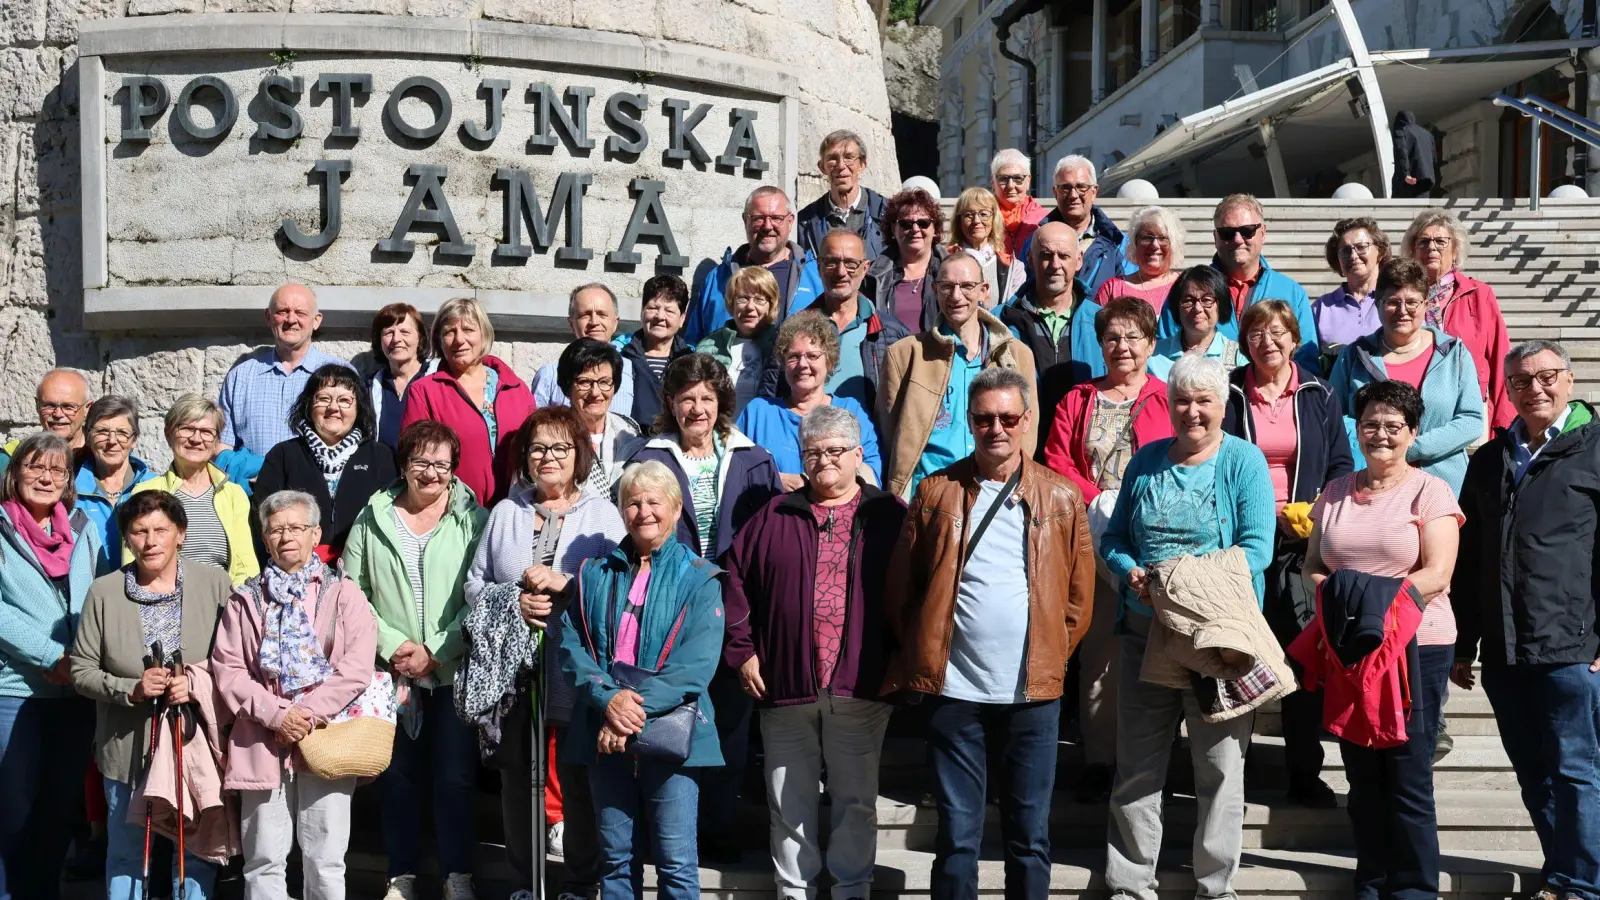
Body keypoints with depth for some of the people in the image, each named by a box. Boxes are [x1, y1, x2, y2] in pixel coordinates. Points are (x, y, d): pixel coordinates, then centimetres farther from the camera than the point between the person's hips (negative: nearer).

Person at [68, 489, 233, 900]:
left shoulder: (214, 583, -4)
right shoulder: (104, 592, -3)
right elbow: (82, 670, -1)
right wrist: (131, 689, -16)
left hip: (198, 741, 0)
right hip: (128, 747, 0)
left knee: (197, 851, 11)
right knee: (126, 854, 14)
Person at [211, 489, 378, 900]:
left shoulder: (343, 593, 6)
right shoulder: (246, 599, 12)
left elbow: (358, 666, -5)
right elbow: (227, 669, 2)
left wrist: (309, 713, -13)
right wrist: (276, 714, -11)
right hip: (262, 741, 2)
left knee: (325, 864, 3)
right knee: (264, 862, 5)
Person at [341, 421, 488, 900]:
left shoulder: (474, 519, 1)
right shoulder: (373, 519, 7)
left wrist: (435, 652, -11)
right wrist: (392, 646, -9)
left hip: (455, 671, -2)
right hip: (391, 673, 2)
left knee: (456, 775, 0)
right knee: (399, 775, 9)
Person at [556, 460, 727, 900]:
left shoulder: (699, 579, 0)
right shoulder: (594, 575, 11)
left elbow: (697, 661, -10)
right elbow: (570, 644, 2)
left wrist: (638, 707, -18)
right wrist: (608, 699, -15)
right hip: (605, 736, 3)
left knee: (676, 861, 0)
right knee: (615, 857, 11)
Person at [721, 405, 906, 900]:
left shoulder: (888, 517, 2)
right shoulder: (775, 517, 8)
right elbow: (736, 581, 8)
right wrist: (741, 650, 1)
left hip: (860, 686, -2)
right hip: (785, 684, 2)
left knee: (855, 799, 9)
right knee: (789, 801, 10)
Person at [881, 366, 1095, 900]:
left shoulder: (1061, 497, 5)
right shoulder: (936, 492, 3)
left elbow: (1080, 592, 8)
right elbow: (900, 587, 5)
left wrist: (1056, 653, 4)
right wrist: (921, 654, 2)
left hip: (1032, 693, 1)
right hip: (953, 690, 0)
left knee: (1029, 833, 10)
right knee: (956, 833, 6)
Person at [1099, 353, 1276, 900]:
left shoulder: (1244, 461, -4)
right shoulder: (1146, 462, 9)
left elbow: (1256, 548, -13)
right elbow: (1113, 540, 12)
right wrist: (1131, 573, -9)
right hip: (1146, 633, 4)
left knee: (1220, 766, 4)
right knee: (1137, 767, 8)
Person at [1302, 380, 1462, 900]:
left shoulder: (1430, 492, -1)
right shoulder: (1336, 492, 13)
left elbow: (1437, 574, -11)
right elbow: (1312, 565, 12)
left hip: (1416, 645, -4)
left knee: (1407, 774, -1)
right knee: (1361, 772, 10)